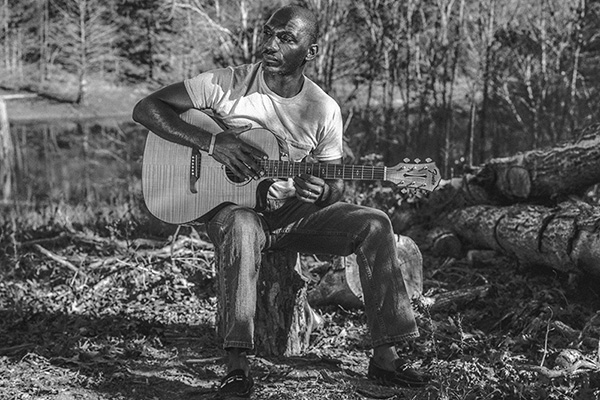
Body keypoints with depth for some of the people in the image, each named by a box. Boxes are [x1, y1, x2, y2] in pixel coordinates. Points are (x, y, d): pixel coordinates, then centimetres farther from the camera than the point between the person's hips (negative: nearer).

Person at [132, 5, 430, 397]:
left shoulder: (324, 110, 0)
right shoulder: (227, 85, -8)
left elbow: (337, 183, 8)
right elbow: (146, 108, -11)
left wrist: (323, 192, -19)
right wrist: (211, 142, -23)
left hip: (295, 212, 3)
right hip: (232, 206, -3)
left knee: (374, 224, -17)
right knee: (240, 227, -39)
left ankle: (385, 355, -14)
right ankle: (237, 361, -35)